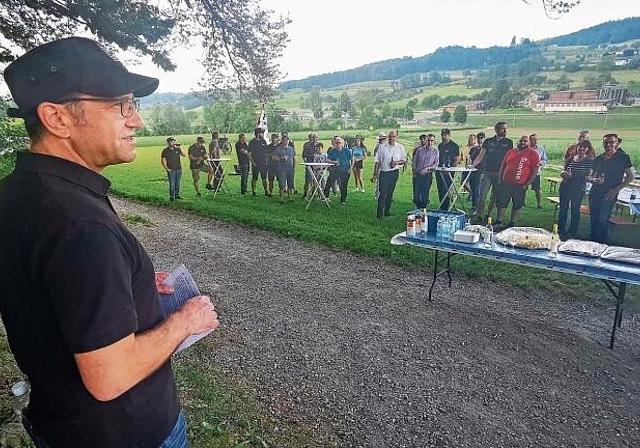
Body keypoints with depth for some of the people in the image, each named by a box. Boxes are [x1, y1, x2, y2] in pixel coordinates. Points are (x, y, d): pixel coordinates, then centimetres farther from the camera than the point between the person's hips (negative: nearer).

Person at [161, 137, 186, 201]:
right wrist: (166, 168, -9)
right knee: (172, 184, -6)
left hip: (179, 169, 4)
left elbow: (184, 155, 0)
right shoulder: (165, 151, -1)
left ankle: (177, 195, 19)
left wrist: (180, 149, -12)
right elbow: (163, 160, -2)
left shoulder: (177, 149, 8)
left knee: (178, 183, 9)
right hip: (171, 170, -4)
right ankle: (172, 196, 1)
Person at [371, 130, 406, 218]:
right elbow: (377, 161, 3)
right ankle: (379, 213, -5)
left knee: (390, 193, 11)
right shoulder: (382, 147, 2)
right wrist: (375, 174, 0)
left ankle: (387, 211, 23)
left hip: (394, 172, 2)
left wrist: (397, 162, -12)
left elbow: (404, 160, 9)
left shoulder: (400, 147, 5)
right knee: (382, 193, -8)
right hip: (383, 172, -2)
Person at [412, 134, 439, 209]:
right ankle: (419, 209, 22)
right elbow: (414, 162, 10)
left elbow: (436, 164, 1)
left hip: (427, 175, -1)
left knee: (425, 195, 0)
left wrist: (427, 168, -12)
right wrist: (414, 172, 3)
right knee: (416, 195, 2)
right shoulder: (420, 149, 7)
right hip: (417, 175, 2)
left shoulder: (435, 151, 4)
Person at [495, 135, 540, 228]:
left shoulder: (533, 154, -3)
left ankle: (512, 223, 20)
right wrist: (500, 180, 7)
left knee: (517, 205, 8)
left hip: (520, 186, -3)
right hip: (505, 184, 3)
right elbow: (502, 166, 15)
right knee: (501, 203, 5)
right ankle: (499, 222, 15)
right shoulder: (511, 151, 10)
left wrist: (526, 185, -11)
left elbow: (535, 171, -7)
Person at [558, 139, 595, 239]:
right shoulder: (569, 160, 7)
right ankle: (561, 232, 17)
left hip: (579, 190, -3)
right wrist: (563, 173, -10)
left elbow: (586, 176, -10)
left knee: (575, 210, 5)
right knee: (562, 210, 6)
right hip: (565, 188, 3)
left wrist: (572, 175, -22)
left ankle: (571, 233, 18)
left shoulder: (590, 161, -3)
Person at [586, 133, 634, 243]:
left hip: (609, 195, -4)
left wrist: (616, 190, -8)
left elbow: (630, 177, 1)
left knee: (602, 220, -11)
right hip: (595, 193, 4)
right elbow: (589, 176, 13)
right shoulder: (598, 159, 10)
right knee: (594, 220, 9)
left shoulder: (623, 158, -1)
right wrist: (594, 180, -10)